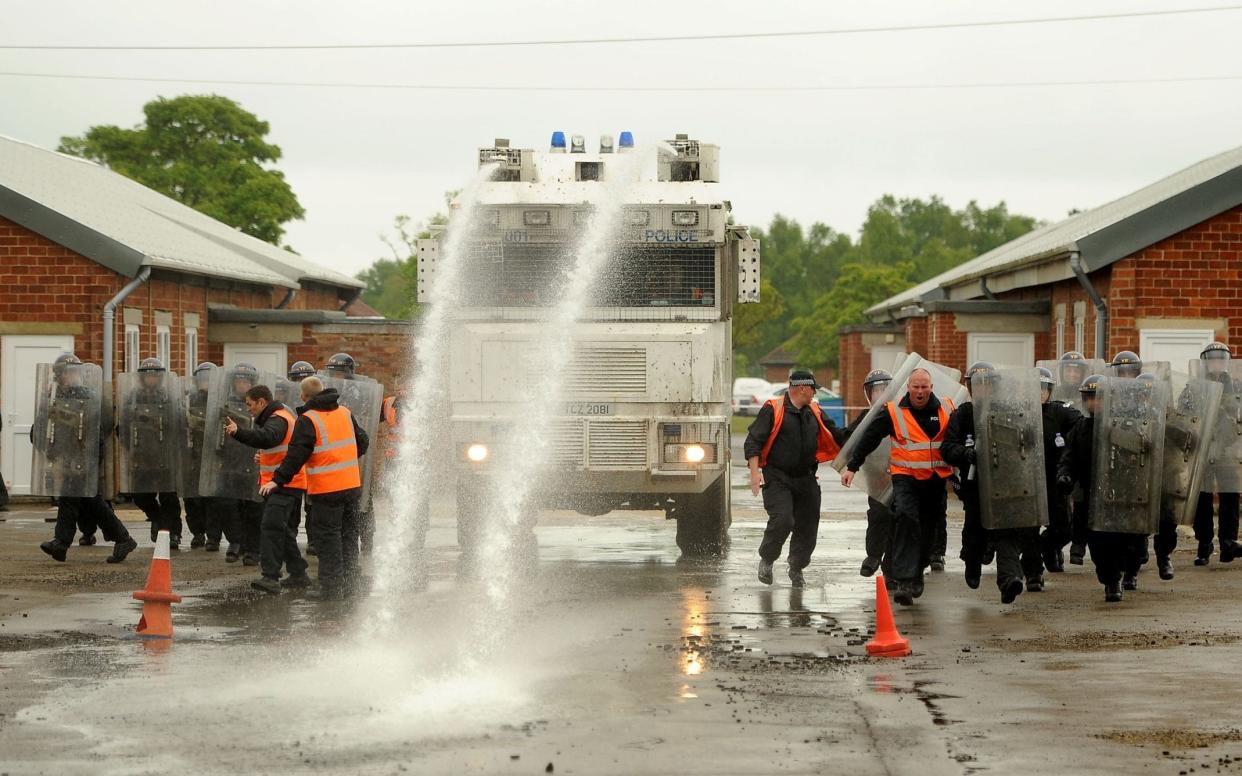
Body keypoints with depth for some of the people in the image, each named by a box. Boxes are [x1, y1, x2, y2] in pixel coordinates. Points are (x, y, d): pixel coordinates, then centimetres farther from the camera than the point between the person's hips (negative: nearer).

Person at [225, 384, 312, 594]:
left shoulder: (277, 420, -14)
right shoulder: (282, 415, 20)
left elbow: (265, 438, -36)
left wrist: (238, 432, -46)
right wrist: (265, 457, 17)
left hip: (284, 485, -11)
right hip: (292, 484, 11)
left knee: (272, 527, -19)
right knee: (285, 531, 17)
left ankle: (270, 576, -27)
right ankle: (298, 574, 25)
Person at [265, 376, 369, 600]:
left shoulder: (307, 420, -11)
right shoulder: (345, 413, 9)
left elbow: (296, 455, -17)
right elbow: (362, 442, 18)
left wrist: (278, 480, -14)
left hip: (326, 489, -6)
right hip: (352, 485, 6)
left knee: (328, 537, 0)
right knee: (349, 534, 14)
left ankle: (331, 586, 1)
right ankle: (350, 582, 18)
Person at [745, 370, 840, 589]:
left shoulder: (815, 412, 12)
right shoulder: (773, 410, -6)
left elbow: (833, 436, 25)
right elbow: (753, 441, -7)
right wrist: (755, 471, -17)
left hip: (806, 480, 6)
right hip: (777, 478, -6)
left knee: (807, 527, 5)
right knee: (782, 520, -21)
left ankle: (797, 570, 27)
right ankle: (766, 559, 4)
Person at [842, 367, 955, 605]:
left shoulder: (946, 410, 3)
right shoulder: (893, 412, -2)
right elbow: (869, 439, 3)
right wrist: (852, 467, 2)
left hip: (936, 479, 3)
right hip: (905, 476, -3)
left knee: (927, 530, 11)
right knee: (906, 518, -24)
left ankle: (916, 575, 31)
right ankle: (903, 579, -27)